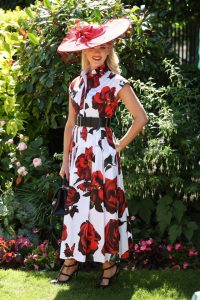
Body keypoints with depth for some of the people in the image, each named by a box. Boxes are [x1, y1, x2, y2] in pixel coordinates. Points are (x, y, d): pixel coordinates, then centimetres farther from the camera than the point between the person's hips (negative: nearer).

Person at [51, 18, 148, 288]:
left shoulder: (116, 82, -5)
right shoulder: (76, 84, 10)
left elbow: (141, 118, -6)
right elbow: (71, 123, 14)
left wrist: (120, 145, -4)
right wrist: (66, 159, 12)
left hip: (102, 150, -5)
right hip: (79, 150, 5)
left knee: (104, 203, -1)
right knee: (76, 203, 7)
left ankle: (109, 263, 9)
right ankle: (71, 260, 14)